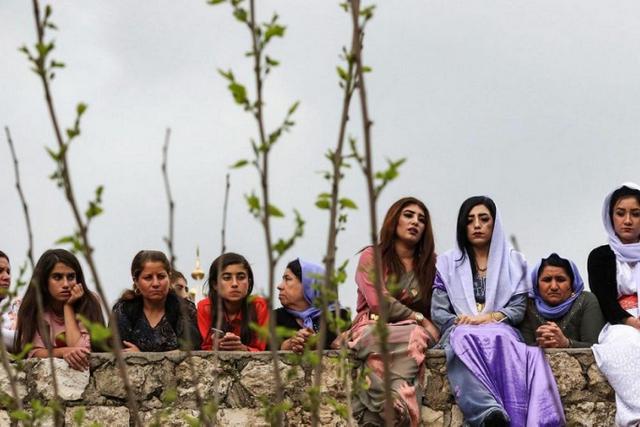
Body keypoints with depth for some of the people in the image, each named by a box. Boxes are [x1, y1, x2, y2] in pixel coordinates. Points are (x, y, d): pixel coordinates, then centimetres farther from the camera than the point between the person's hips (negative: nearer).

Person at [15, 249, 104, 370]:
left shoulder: (90, 302, -7)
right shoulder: (32, 306, -3)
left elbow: (81, 351, -14)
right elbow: (34, 352, -10)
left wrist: (68, 307, -12)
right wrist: (64, 352, -27)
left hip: (81, 370, -1)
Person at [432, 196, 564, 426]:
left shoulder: (513, 261, 18)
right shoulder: (448, 263, 18)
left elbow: (518, 309, 9)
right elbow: (438, 312, 11)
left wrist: (490, 317, -9)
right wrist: (462, 322, -9)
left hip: (499, 330, 0)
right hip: (461, 332, 0)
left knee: (499, 339, -39)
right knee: (466, 339, -39)